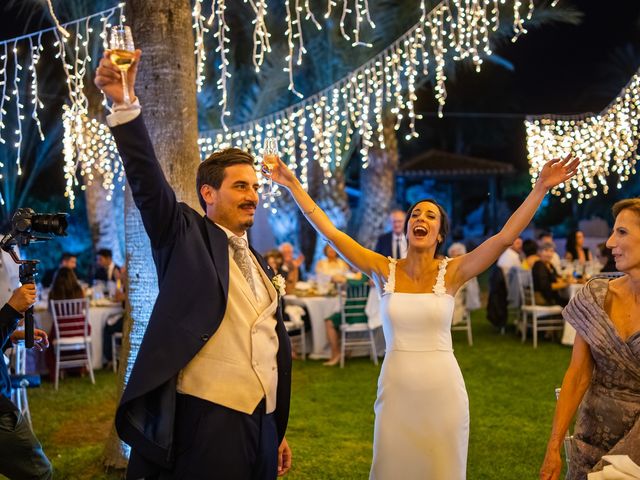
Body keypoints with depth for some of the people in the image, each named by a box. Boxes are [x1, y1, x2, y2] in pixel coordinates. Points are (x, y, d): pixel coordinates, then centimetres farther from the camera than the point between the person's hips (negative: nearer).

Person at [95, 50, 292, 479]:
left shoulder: (258, 262, 17)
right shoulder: (185, 236, 1)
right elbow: (147, 180, -16)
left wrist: (280, 431, 20)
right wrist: (124, 105, -29)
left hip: (262, 424, 7)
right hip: (205, 421, -6)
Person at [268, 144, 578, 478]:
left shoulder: (452, 272, -4)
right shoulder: (383, 270, -2)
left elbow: (506, 237, -13)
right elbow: (329, 232, -6)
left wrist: (541, 188, -19)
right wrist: (293, 186, -9)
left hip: (442, 389, -1)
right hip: (396, 388, 1)